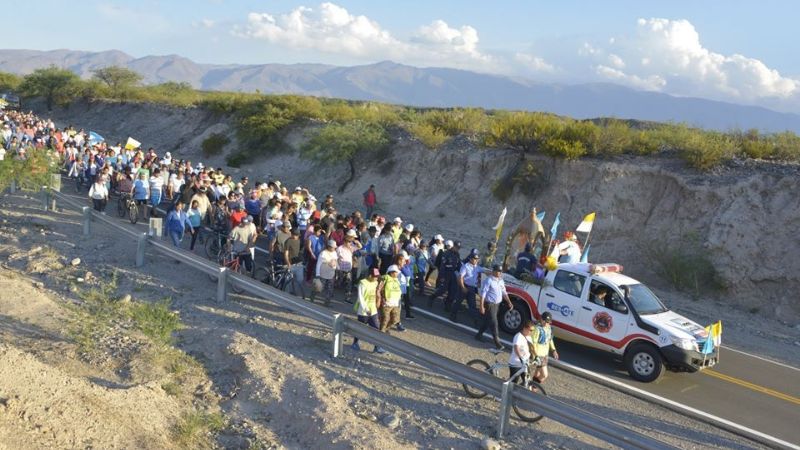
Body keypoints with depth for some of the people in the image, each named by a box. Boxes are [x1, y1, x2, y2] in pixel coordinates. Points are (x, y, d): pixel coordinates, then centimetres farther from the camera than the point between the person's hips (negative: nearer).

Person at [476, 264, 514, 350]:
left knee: (487, 320, 18)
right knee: (494, 323, -6)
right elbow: (483, 294, -18)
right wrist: (481, 306, -21)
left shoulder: (501, 280, 8)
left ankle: (479, 335, 34)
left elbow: (504, 292, 15)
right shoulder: (488, 280, -17)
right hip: (489, 304, -8)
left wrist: (509, 302, 6)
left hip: (497, 304, 8)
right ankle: (497, 341, -2)